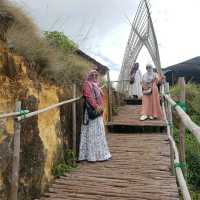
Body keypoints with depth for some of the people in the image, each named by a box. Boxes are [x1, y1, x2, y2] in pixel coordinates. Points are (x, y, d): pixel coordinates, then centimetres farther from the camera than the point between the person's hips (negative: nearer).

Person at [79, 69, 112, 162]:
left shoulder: (96, 84, 19)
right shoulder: (87, 84, -7)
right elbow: (88, 97, -19)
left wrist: (101, 107, 6)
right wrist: (96, 107, -23)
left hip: (98, 111, 9)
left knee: (98, 132, 13)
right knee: (92, 132, -5)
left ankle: (99, 153, 23)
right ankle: (92, 155, 2)